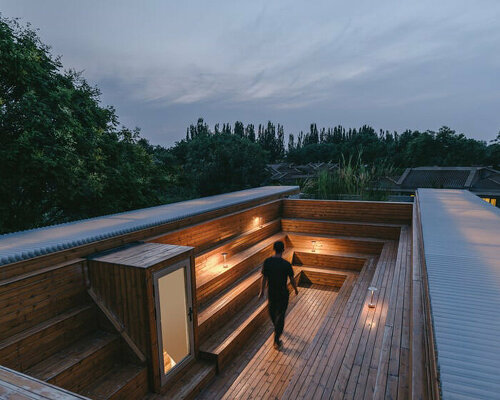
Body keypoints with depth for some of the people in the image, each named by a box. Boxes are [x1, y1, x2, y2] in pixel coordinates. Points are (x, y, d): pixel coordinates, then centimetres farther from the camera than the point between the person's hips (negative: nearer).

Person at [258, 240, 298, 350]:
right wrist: (296, 289, 11)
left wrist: (262, 291, 8)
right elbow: (292, 279, -9)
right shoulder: (286, 264, -21)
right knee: (280, 315, 8)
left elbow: (264, 278, -6)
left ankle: (277, 327, 54)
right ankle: (276, 341, 10)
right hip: (283, 293, -3)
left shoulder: (267, 262, -14)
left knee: (272, 310, 28)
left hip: (271, 292, 3)